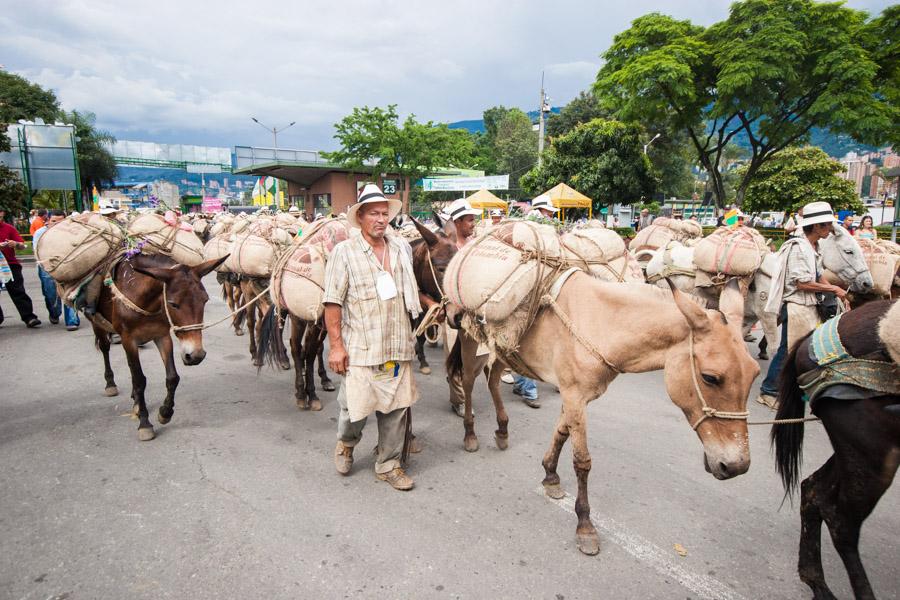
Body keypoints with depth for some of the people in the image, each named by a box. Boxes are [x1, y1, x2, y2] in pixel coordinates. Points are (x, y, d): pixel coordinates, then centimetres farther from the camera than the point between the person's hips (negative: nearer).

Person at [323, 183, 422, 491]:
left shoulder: (402, 248, 8)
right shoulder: (344, 252, -6)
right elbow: (332, 302, -8)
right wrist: (336, 345, -12)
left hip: (398, 346, 4)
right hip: (359, 348, -4)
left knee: (396, 407, 10)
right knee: (356, 405, 2)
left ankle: (388, 464, 28)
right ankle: (346, 442, 36)